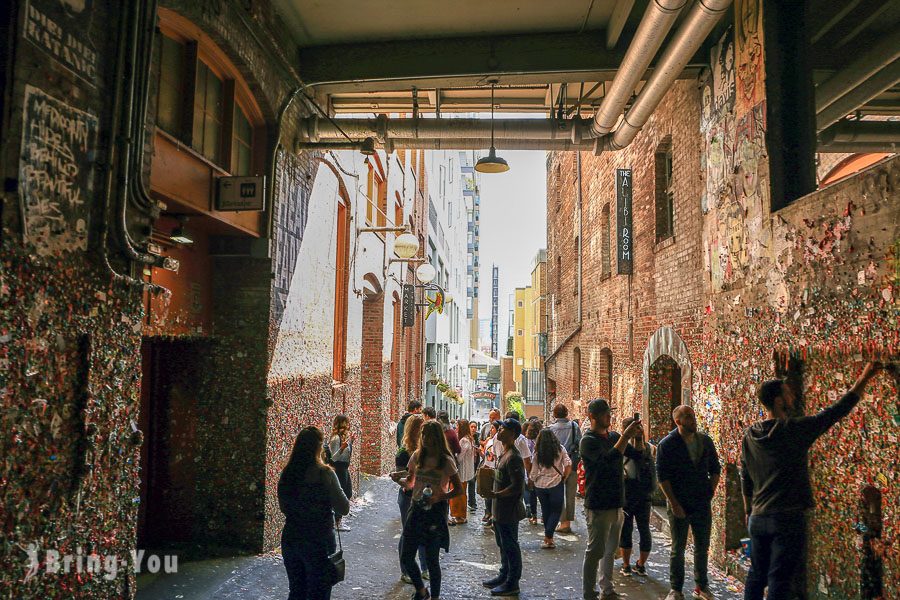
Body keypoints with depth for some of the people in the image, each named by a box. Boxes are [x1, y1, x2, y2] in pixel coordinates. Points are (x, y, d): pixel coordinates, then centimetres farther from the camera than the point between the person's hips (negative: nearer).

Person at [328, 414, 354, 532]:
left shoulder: (345, 436, 8)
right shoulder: (336, 438, -20)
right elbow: (334, 458, -22)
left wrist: (350, 442, 17)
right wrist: (342, 448, -37)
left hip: (345, 468, 10)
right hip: (339, 468, -10)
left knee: (348, 493, 17)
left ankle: (338, 520, 27)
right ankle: (337, 523, 9)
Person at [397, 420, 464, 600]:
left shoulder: (446, 461, -10)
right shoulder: (417, 456, 2)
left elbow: (458, 489, -6)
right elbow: (410, 483, 10)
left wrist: (439, 497, -21)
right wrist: (400, 480, -13)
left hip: (436, 511, -4)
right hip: (416, 509, 4)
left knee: (431, 559, 3)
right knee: (406, 557, 6)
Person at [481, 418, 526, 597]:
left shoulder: (513, 457, -21)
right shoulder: (505, 454, 11)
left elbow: (517, 486, -26)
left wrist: (496, 494, -27)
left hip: (509, 511, -10)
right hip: (500, 510, 10)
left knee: (510, 546, 2)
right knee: (503, 544, 21)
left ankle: (512, 583, 13)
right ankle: (504, 576, 35)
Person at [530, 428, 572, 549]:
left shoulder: (537, 453, -2)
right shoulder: (560, 449, -4)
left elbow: (533, 473, 0)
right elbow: (568, 465, -11)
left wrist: (531, 479, 20)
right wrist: (564, 478, 4)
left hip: (540, 485, 2)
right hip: (556, 484, -2)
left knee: (545, 511, 16)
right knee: (556, 511, 7)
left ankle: (549, 538, 25)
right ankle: (548, 537, -5)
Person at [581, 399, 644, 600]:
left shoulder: (613, 436, 9)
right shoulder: (588, 440, -14)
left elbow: (637, 454, 11)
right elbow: (609, 459, -30)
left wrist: (638, 436, -6)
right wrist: (626, 437, -29)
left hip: (616, 504, 8)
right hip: (598, 506, -8)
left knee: (610, 550, 17)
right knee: (595, 551, -2)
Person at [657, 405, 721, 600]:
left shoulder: (705, 441, 3)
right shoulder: (667, 445, -10)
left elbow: (715, 469, 12)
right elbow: (662, 476, -10)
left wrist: (710, 492, 5)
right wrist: (673, 503, -12)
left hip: (702, 504, 4)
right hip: (679, 506, -4)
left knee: (702, 547, 12)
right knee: (677, 549, 5)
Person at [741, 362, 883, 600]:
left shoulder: (750, 435, 4)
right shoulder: (794, 430, -13)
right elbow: (836, 411, -6)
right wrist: (864, 379, 3)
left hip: (758, 518, 5)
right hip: (788, 518, -5)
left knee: (756, 575, 14)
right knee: (779, 580, -1)